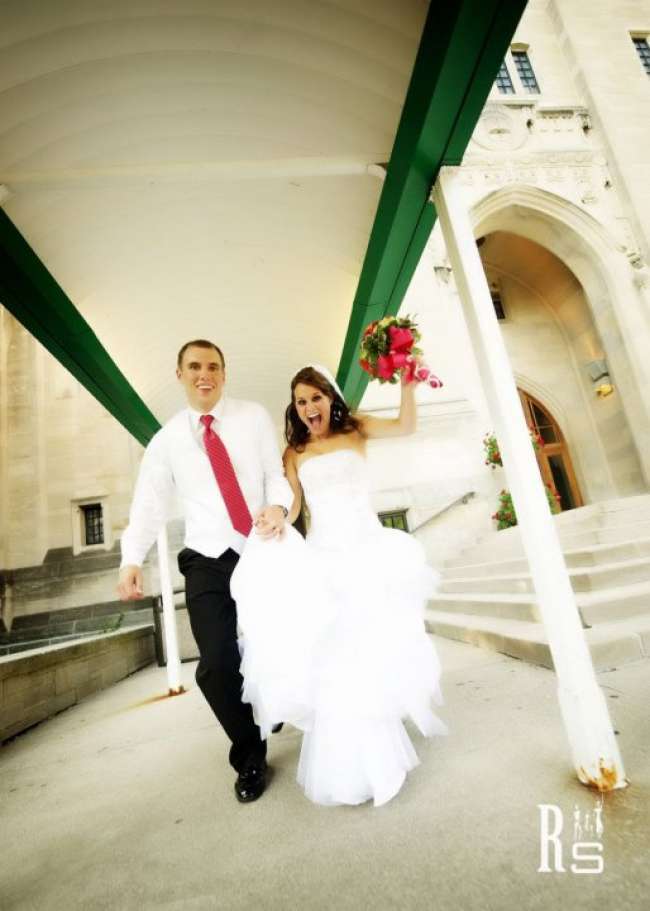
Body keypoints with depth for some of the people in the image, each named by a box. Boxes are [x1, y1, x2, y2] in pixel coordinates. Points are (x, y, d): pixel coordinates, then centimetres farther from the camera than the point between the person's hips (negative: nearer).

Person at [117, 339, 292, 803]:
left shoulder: (254, 417, 2)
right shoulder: (166, 440, 4)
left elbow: (275, 473, -2)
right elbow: (150, 504, -1)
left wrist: (278, 506, -23)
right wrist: (132, 558, -15)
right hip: (209, 562, 0)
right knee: (217, 666, -7)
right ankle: (250, 757, 22)